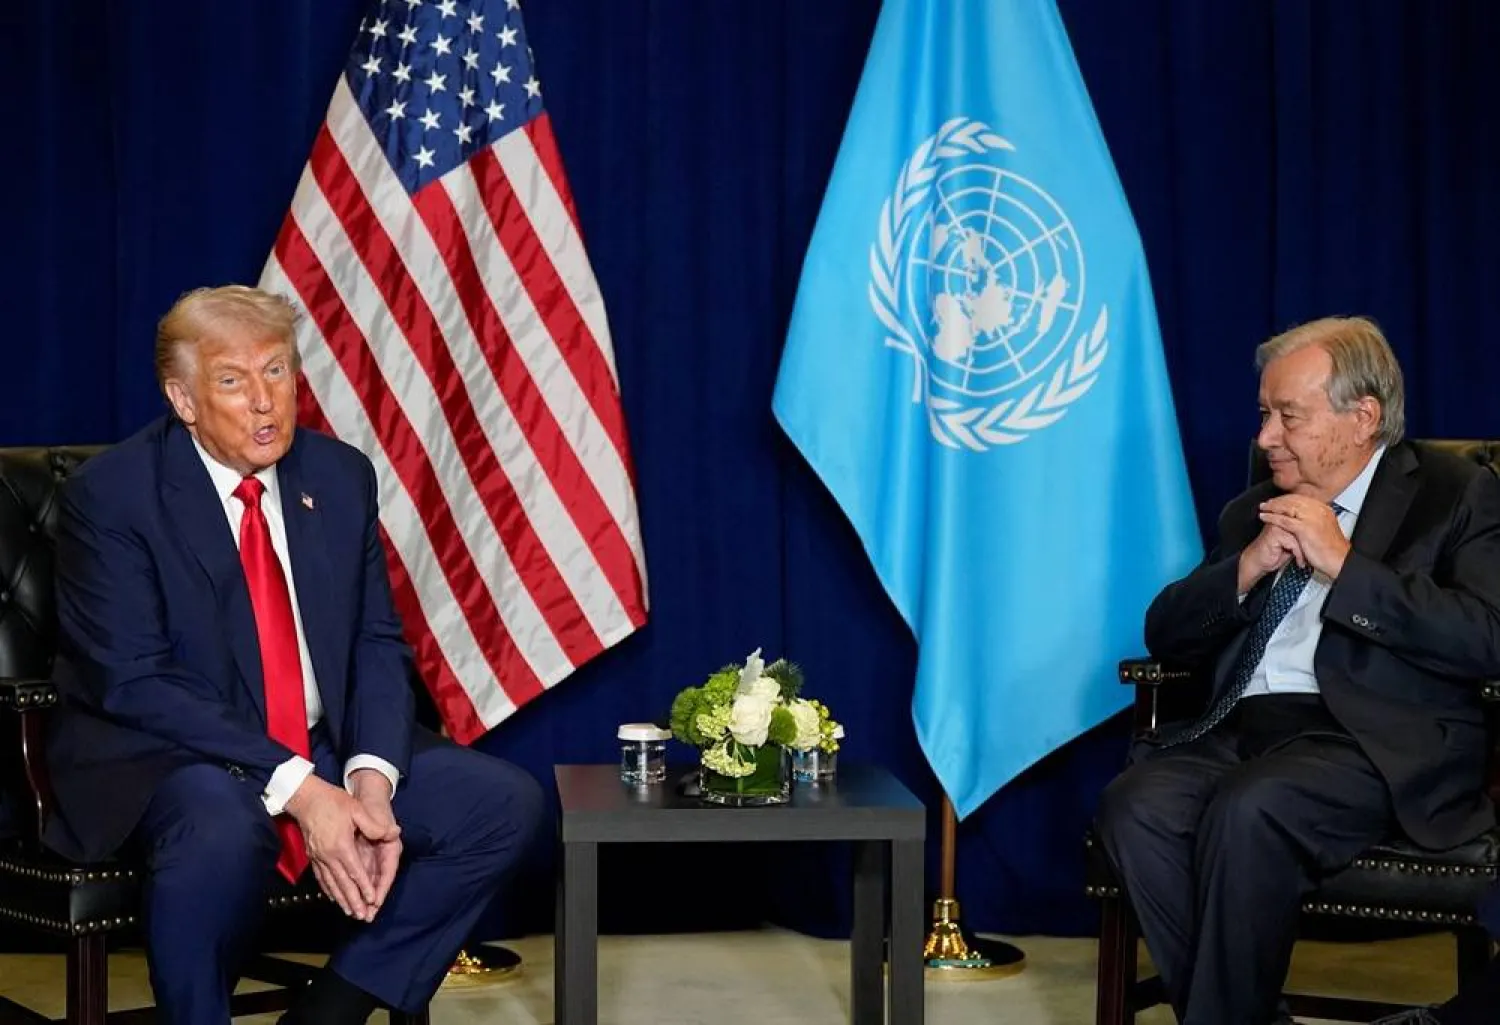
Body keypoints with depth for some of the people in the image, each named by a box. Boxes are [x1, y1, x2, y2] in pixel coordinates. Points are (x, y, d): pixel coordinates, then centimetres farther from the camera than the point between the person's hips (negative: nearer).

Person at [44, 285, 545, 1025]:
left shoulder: (341, 477, 5)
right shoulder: (110, 495, -10)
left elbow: (378, 644, 6)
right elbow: (133, 684, -17)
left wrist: (370, 775, -15)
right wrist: (295, 789, -26)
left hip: (327, 748, 6)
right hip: (167, 754, -6)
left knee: (507, 802, -11)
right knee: (222, 835, -39)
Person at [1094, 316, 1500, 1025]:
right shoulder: (1253, 512, 24)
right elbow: (1164, 634, 19)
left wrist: (1343, 563, -9)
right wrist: (1248, 567, 1)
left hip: (1379, 743, -5)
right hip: (1243, 728, 5)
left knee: (1246, 810, -34)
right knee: (1134, 806, -25)